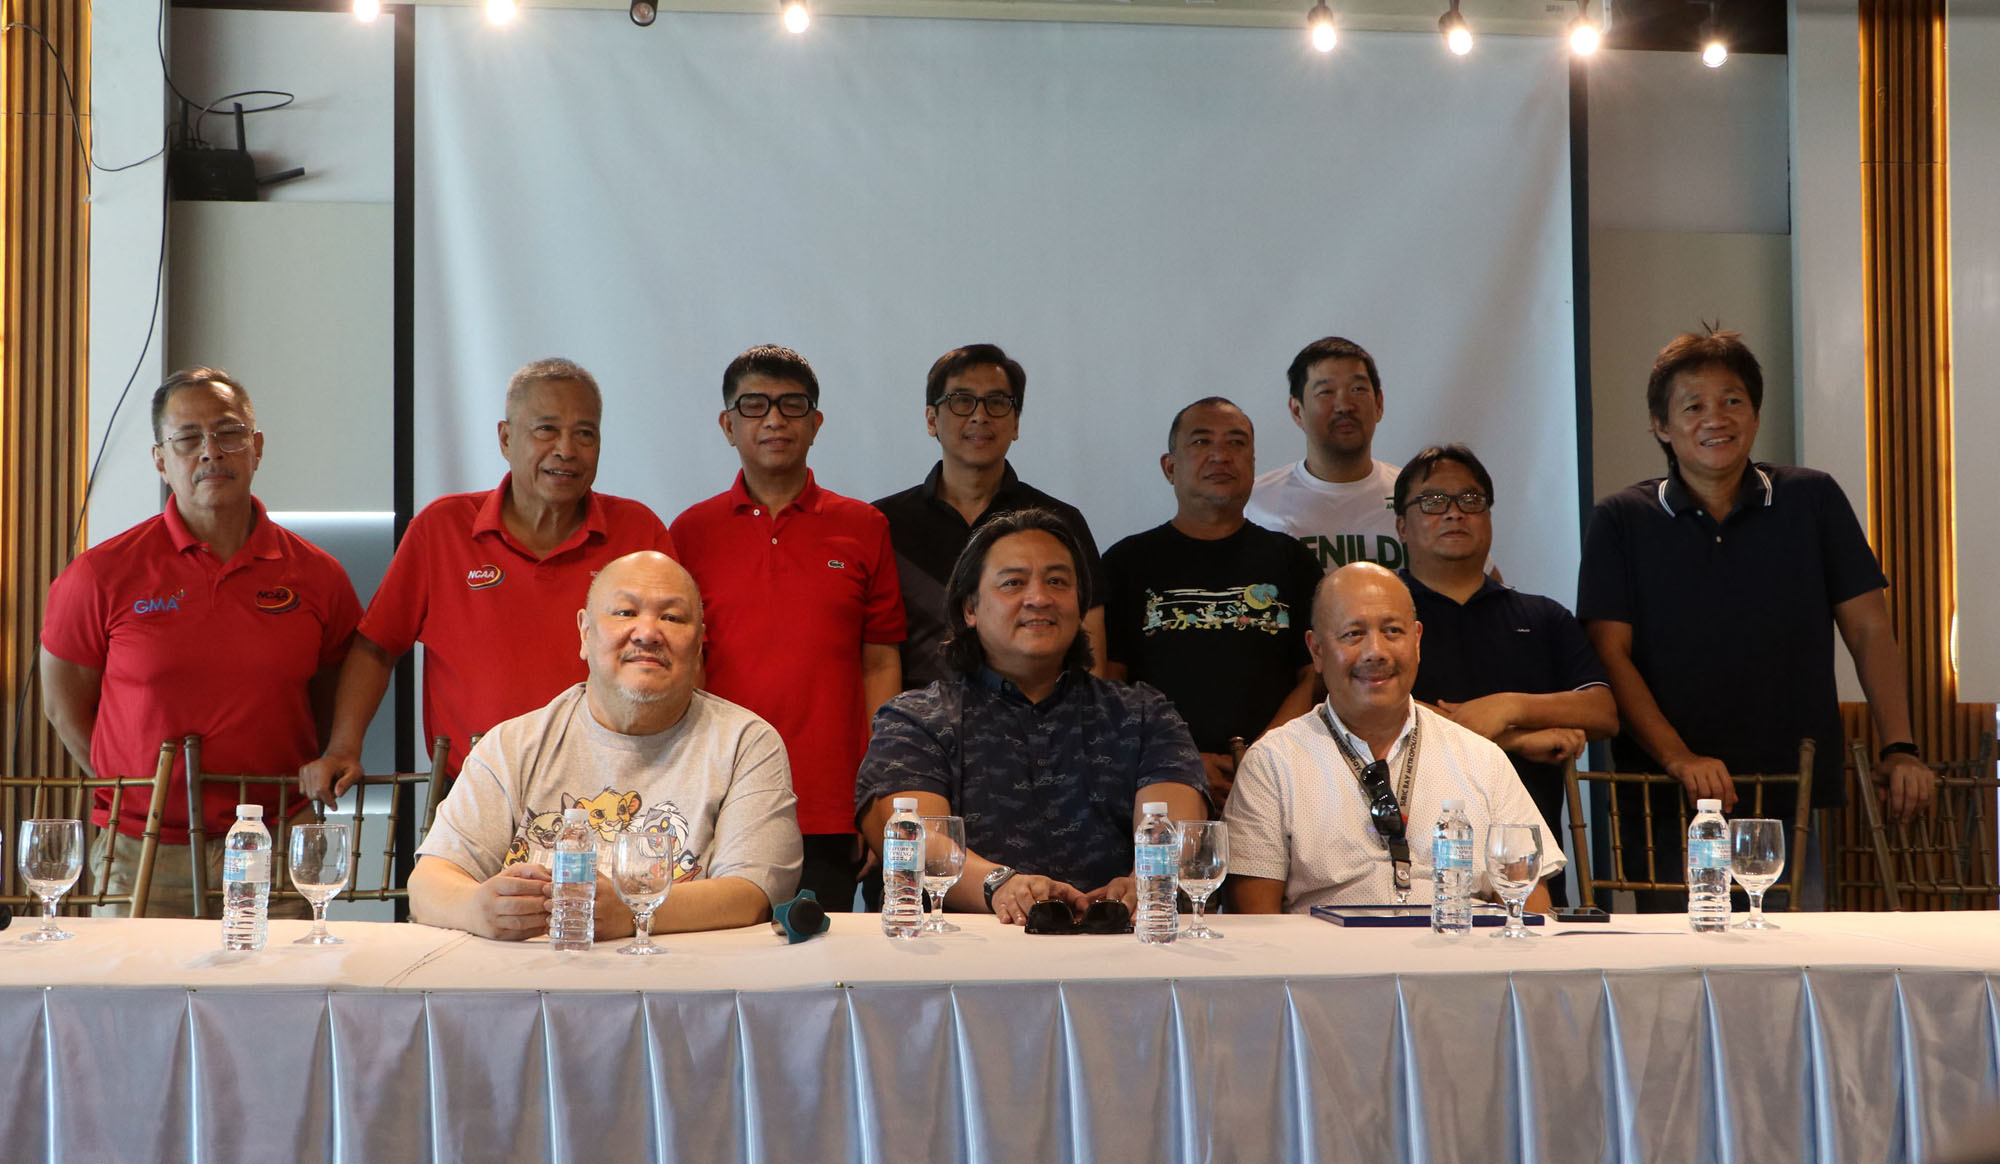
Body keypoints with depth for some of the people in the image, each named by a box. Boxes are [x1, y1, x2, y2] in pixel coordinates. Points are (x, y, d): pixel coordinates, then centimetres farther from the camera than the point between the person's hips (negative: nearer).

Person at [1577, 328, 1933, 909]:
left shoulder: (1812, 500, 8)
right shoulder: (1622, 520, 4)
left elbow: (1869, 631, 7)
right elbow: (1611, 654, -4)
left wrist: (1899, 746, -5)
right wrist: (1678, 758, -17)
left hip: (1795, 800, 1)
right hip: (1667, 810, -1)